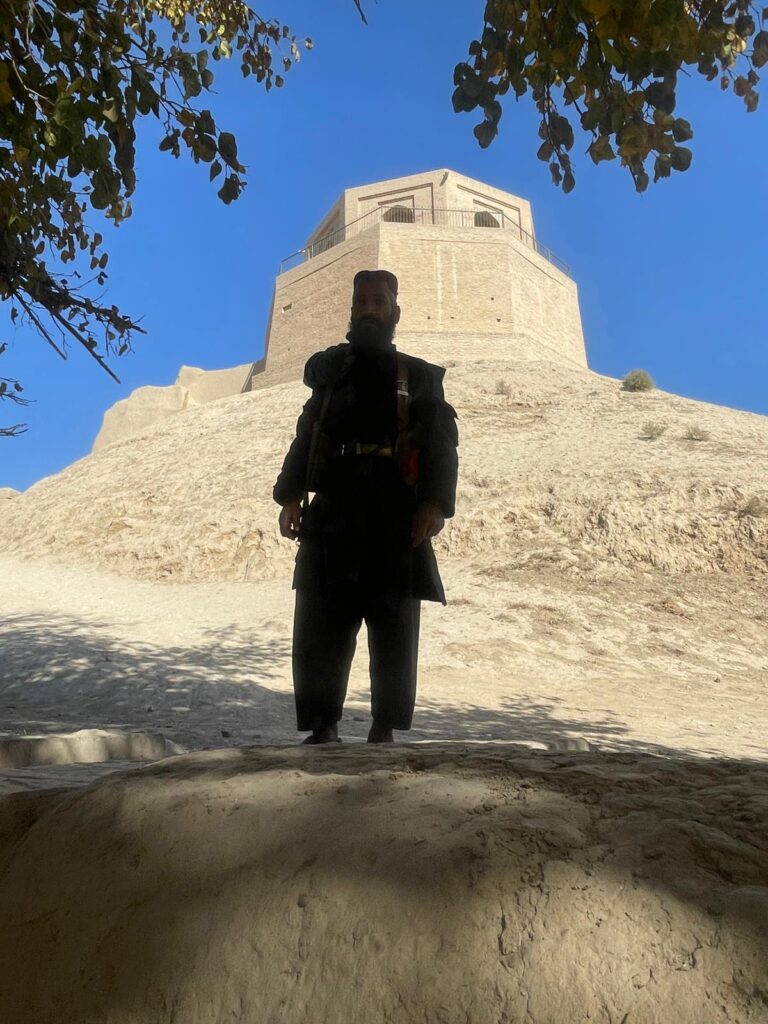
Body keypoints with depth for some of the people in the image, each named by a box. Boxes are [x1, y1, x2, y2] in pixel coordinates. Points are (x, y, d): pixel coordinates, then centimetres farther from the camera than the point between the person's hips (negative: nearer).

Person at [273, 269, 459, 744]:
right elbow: (306, 437, 17)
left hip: (398, 518, -1)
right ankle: (323, 728, 7)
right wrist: (291, 495, 1)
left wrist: (435, 503, -13)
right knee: (319, 626, -2)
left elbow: (441, 444, 4)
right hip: (331, 515, 2)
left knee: (394, 631, 1)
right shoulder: (329, 369, 22)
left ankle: (384, 732, 10)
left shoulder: (420, 377, 15)